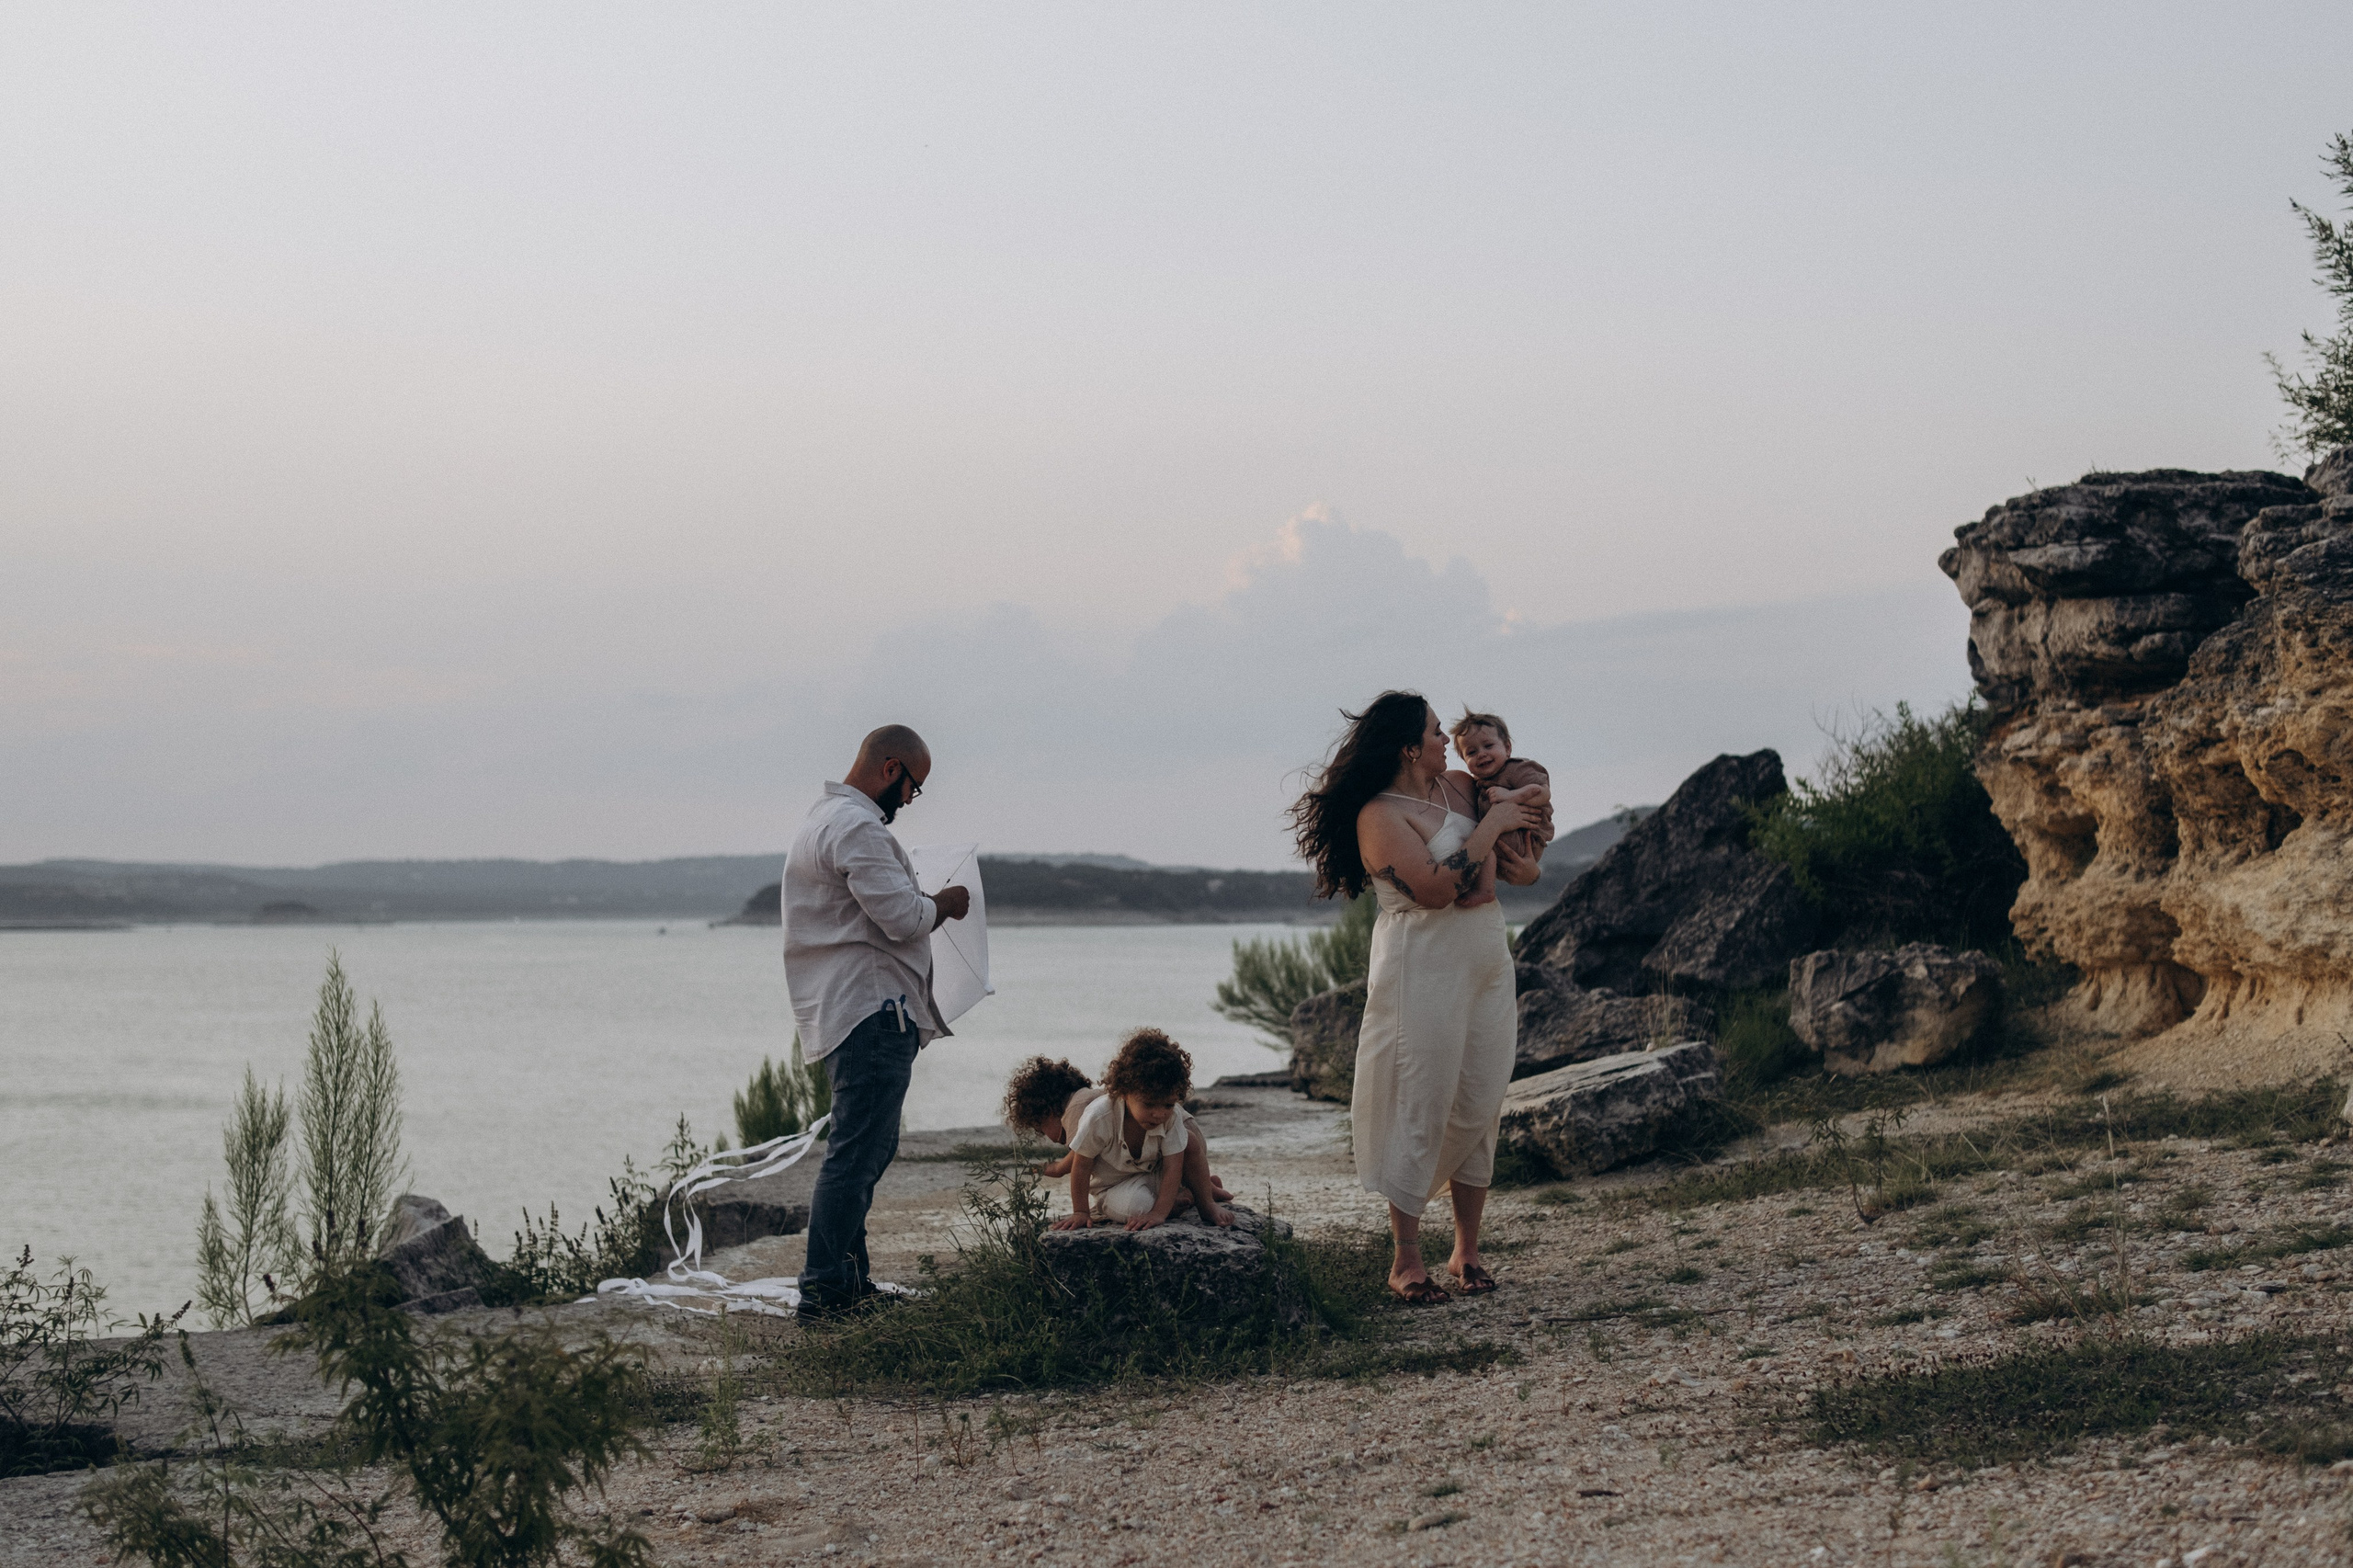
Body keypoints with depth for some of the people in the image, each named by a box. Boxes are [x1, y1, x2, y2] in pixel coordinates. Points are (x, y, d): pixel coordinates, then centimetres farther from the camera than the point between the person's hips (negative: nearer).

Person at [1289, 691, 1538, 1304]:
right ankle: (1406, 1259, -1)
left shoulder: (1459, 788, 11)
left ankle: (1467, 1250, 14)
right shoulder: (1381, 815, -12)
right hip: (1422, 971, -7)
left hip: (1487, 966, 8)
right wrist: (1490, 827, -15)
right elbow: (1435, 888, -23)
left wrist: (1518, 857, 12)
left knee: (1479, 1107, 7)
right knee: (1420, 1107, -6)